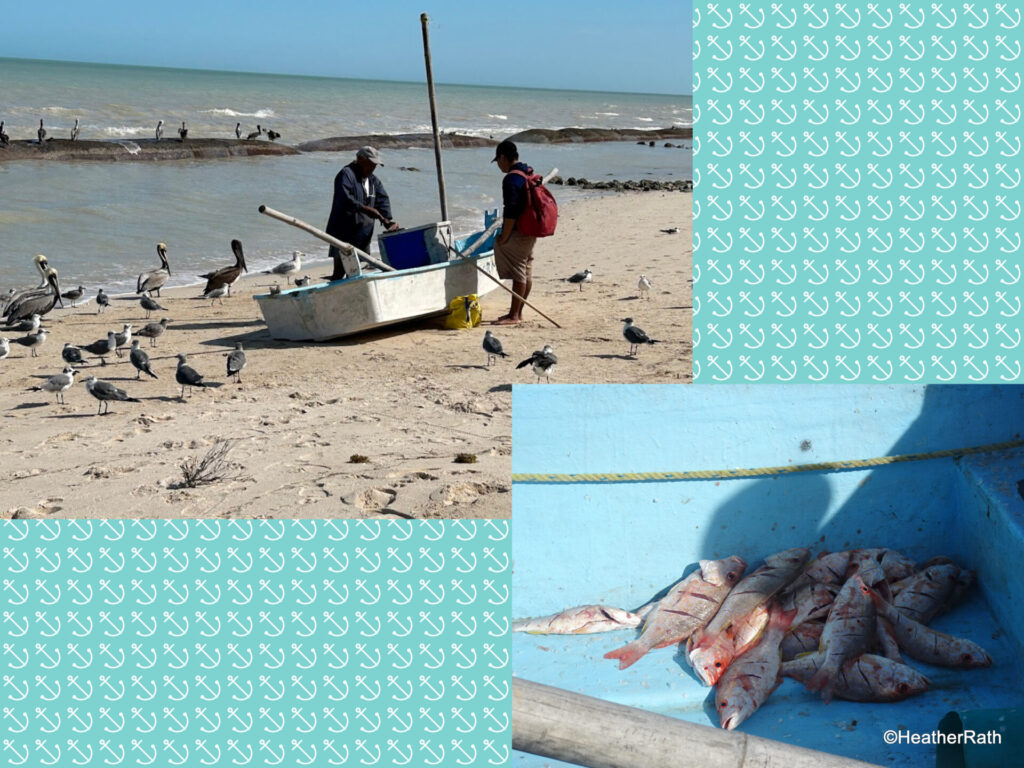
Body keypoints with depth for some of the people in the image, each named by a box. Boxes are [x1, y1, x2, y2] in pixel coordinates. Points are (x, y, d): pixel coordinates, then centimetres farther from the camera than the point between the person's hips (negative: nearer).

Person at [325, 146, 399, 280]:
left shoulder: (373, 180, 15)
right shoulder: (346, 174, -9)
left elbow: (382, 199, 5)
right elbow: (344, 199, -24)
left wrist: (388, 220, -13)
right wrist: (366, 209, -28)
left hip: (363, 236, 8)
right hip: (343, 232, -8)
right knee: (340, 270, -13)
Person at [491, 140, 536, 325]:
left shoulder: (511, 179, -18)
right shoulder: (528, 173, 13)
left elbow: (511, 212, -22)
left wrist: (504, 237, -16)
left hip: (519, 232, -10)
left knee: (518, 273, -6)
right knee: (526, 272, 13)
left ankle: (514, 316, -3)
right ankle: (518, 313, 22)